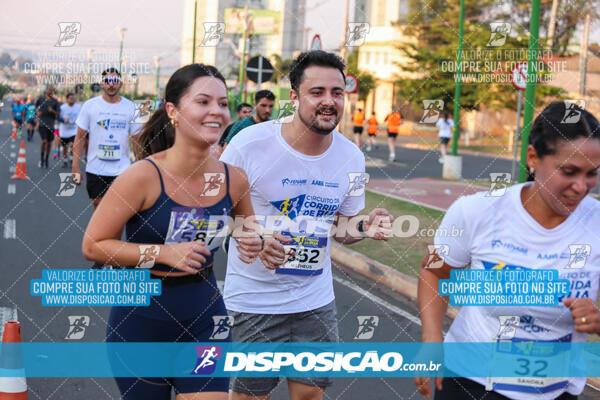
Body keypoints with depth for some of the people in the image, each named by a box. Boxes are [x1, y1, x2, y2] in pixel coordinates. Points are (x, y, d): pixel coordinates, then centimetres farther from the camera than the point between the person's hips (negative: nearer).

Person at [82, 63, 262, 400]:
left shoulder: (234, 179, -5)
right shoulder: (143, 176, -19)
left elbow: (248, 230, 16)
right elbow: (93, 245, -15)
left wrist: (253, 243, -8)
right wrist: (164, 252, -23)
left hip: (204, 315, 3)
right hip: (141, 319, -3)